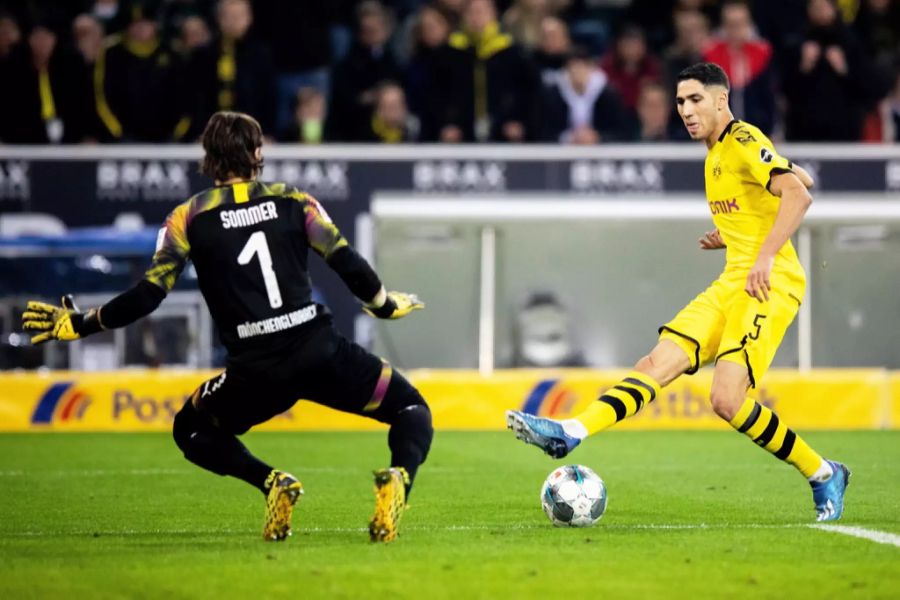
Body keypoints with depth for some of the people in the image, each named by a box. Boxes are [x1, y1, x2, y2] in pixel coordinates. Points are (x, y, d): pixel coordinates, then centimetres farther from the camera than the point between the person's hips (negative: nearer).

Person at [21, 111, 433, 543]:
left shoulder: (189, 217, 6)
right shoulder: (294, 201, 9)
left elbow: (148, 294, 0)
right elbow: (349, 264, 3)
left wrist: (80, 324, 13)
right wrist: (385, 305, 23)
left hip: (255, 370, 0)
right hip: (320, 352, 0)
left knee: (190, 430, 27)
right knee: (411, 409, 18)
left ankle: (271, 482, 1)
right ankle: (397, 479, -17)